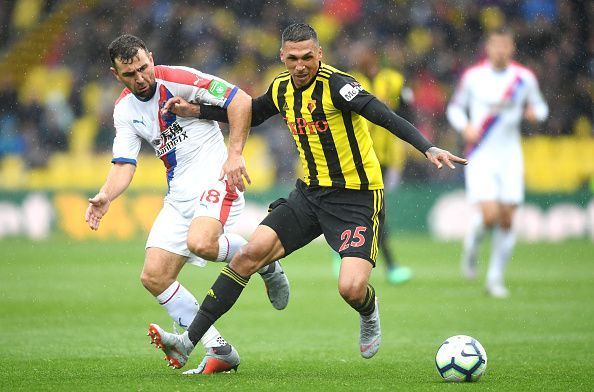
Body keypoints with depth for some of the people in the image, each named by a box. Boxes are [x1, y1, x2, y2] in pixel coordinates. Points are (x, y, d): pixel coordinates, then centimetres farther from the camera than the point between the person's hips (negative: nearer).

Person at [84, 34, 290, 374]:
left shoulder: (178, 79, -11)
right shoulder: (125, 110, 8)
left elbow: (241, 100, -13)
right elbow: (124, 165, 3)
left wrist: (235, 153, -18)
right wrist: (105, 197, -16)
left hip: (214, 177, -7)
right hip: (179, 194, 7)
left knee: (201, 243, -35)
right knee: (154, 278, -2)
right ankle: (220, 351, 4)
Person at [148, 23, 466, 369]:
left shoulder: (335, 85, -20)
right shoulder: (282, 88, 3)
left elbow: (385, 116, -32)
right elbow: (250, 114, 25)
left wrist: (429, 149, -45)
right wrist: (195, 111, 18)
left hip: (357, 199, -6)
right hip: (309, 194, 6)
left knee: (351, 288, -21)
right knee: (251, 252, -9)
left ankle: (369, 314, 20)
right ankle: (189, 342, -4)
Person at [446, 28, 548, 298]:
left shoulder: (524, 78, 2)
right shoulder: (473, 77, -2)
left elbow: (539, 107, 15)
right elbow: (455, 107, 10)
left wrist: (535, 113, -8)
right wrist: (465, 126, -9)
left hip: (510, 156, 2)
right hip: (480, 155, -2)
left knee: (506, 220, -1)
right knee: (489, 216, -16)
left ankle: (496, 278, 13)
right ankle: (472, 244, 18)